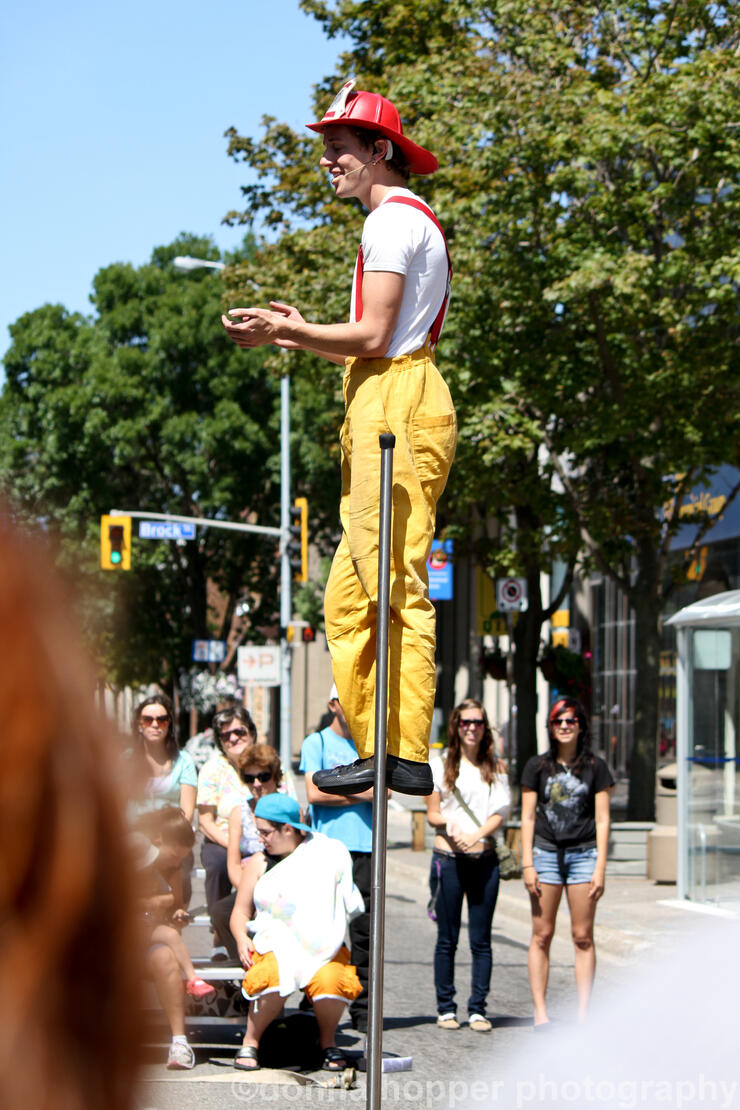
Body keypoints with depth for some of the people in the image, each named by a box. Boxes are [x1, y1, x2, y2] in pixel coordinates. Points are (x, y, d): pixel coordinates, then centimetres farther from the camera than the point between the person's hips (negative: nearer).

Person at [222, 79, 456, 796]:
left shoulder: (394, 219, -6)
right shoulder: (410, 221, 27)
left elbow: (374, 337, -15)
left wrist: (285, 331, -7)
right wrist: (300, 334, 20)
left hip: (395, 408, -11)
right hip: (389, 406, 11)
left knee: (395, 587, -15)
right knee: (348, 598, 9)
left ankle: (403, 755, -18)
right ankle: (377, 750, 8)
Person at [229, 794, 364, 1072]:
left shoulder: (327, 855, 7)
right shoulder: (259, 864, 13)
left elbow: (349, 907, 11)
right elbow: (241, 912, 17)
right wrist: (242, 938, -5)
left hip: (322, 946, 0)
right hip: (274, 944, 1)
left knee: (330, 980, -34)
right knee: (275, 977, -36)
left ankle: (328, 1043, -6)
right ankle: (250, 1042, -14)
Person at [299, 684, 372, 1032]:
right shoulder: (317, 742, 7)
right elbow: (314, 793, -5)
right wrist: (361, 794, -1)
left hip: (366, 847, 3)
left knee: (364, 932, 0)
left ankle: (362, 1009, 2)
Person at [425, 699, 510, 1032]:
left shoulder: (496, 767, 9)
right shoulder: (440, 765, 6)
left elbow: (500, 813, 2)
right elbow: (432, 814, 6)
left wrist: (477, 834, -15)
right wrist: (449, 824, -16)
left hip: (484, 858, 1)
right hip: (448, 857, -1)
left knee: (481, 939, 0)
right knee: (447, 939, 3)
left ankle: (478, 1008, 6)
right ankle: (446, 1007, 11)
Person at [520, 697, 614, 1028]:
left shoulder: (595, 767, 4)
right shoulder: (537, 766, 6)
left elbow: (602, 818, 3)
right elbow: (528, 817, 5)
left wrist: (600, 867, -4)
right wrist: (527, 864, -3)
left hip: (584, 852, 0)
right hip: (546, 852, 1)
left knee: (583, 936, -1)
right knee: (542, 934, -2)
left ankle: (583, 1013, 2)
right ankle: (540, 1011, 0)